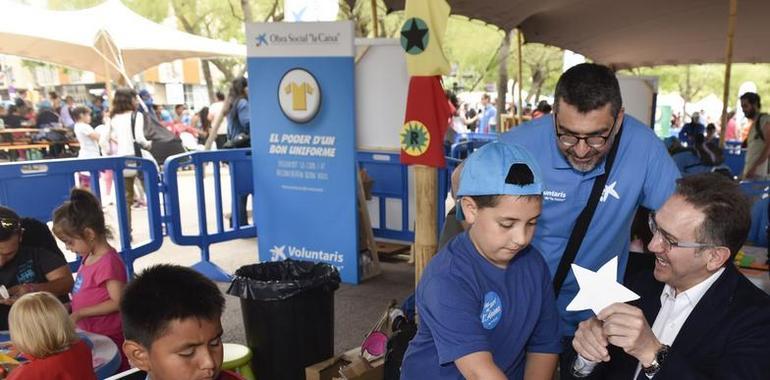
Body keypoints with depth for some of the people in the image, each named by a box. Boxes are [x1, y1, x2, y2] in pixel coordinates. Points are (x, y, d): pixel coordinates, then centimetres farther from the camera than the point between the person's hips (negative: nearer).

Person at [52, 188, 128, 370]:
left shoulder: (108, 262, -21)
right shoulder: (88, 257, 7)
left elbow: (117, 302, -21)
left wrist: (80, 313, -18)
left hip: (108, 339, -9)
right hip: (89, 334, 9)